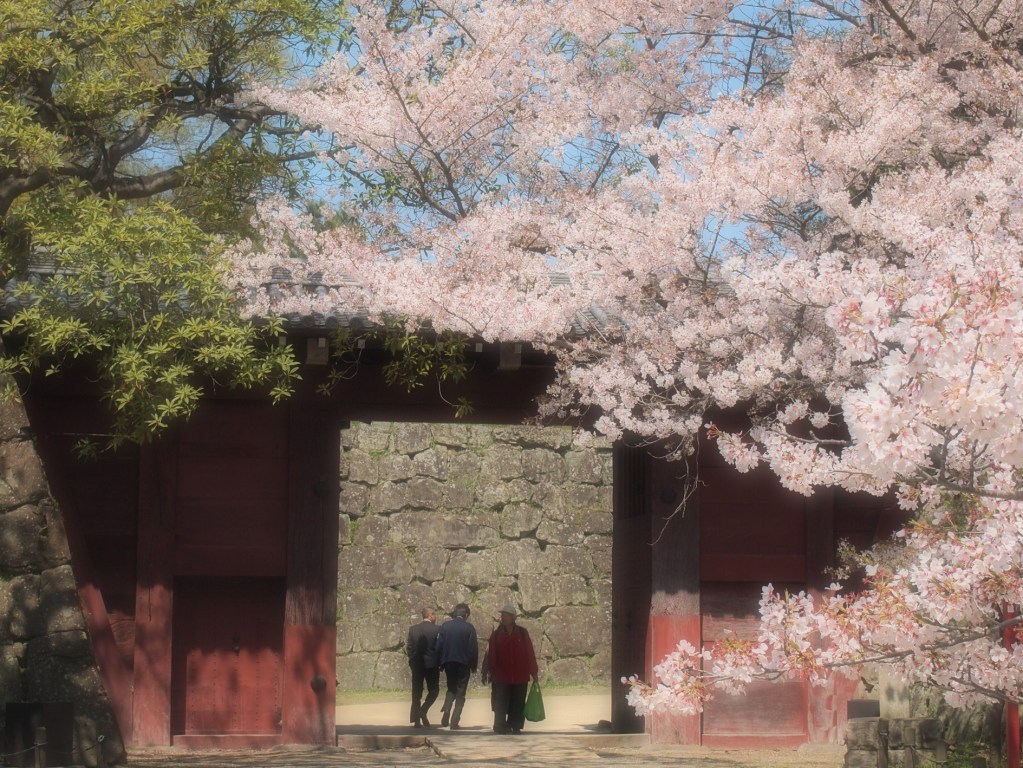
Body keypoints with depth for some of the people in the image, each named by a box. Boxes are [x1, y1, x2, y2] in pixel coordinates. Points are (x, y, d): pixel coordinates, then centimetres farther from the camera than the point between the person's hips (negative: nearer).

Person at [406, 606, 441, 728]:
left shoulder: (413, 629, 3)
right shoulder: (437, 629, -7)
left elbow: (408, 647, 3)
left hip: (416, 664, 3)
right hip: (432, 664, -3)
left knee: (416, 692, 7)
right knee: (434, 690, 10)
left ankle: (416, 720, 3)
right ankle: (423, 710, -12)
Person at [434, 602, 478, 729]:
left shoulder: (445, 626, -1)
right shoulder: (469, 628, -8)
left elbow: (439, 646, 0)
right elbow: (473, 648, -8)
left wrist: (441, 663, 9)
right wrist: (474, 665, 2)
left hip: (448, 663, 3)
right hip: (463, 663, -3)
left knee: (451, 689, 20)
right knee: (460, 693, 7)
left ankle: (445, 718, 0)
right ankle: (454, 722, 1)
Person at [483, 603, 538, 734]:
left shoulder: (522, 633, 3)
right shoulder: (496, 634, 4)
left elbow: (530, 653, 3)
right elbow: (491, 655, 0)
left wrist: (533, 672, 1)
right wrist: (488, 672, -5)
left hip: (520, 677, 0)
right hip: (501, 677, 0)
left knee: (517, 704, 4)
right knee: (501, 704, 0)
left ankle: (515, 726, 12)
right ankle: (501, 726, 6)